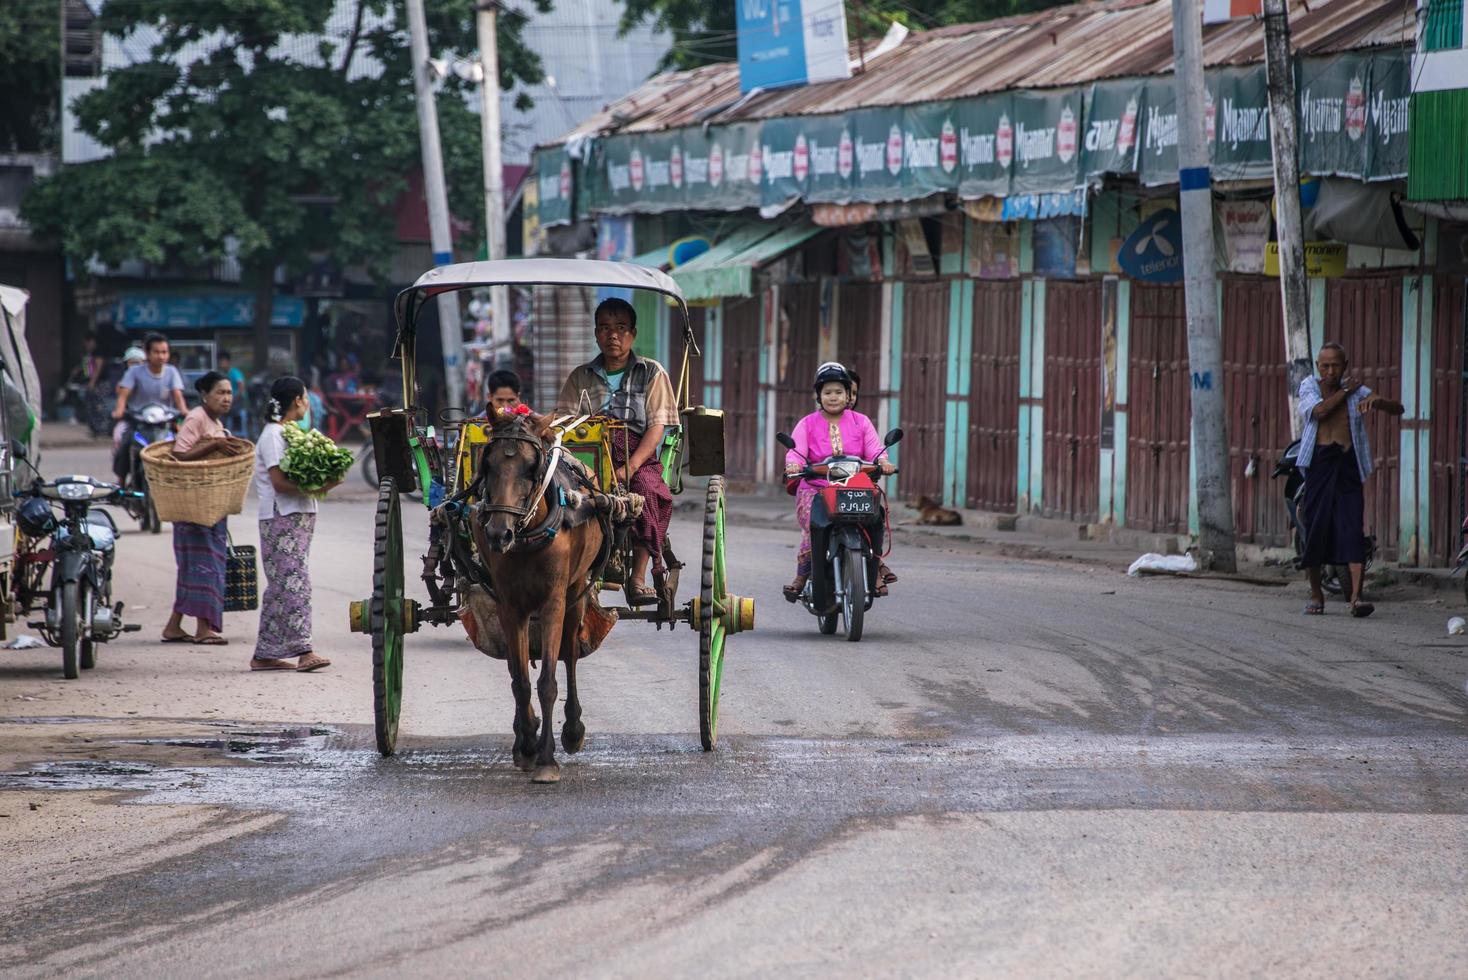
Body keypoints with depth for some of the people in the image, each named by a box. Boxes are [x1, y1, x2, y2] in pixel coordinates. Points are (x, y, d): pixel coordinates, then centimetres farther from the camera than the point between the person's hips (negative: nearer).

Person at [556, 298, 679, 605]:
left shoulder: (651, 373, 10)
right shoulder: (581, 377, 17)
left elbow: (656, 427, 1)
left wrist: (630, 467, -15)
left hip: (640, 460, -1)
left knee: (646, 488, -37)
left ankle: (637, 579, -33)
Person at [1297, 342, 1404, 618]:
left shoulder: (1357, 391, 10)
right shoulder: (1309, 387, 9)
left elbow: (1398, 409, 3)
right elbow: (1319, 411, -12)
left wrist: (1376, 401, -18)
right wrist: (1345, 391, -2)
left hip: (1348, 465, 0)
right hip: (1318, 463, 0)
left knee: (1353, 529, -13)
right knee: (1314, 530, 0)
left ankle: (1356, 596, -22)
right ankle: (1316, 595, 16)